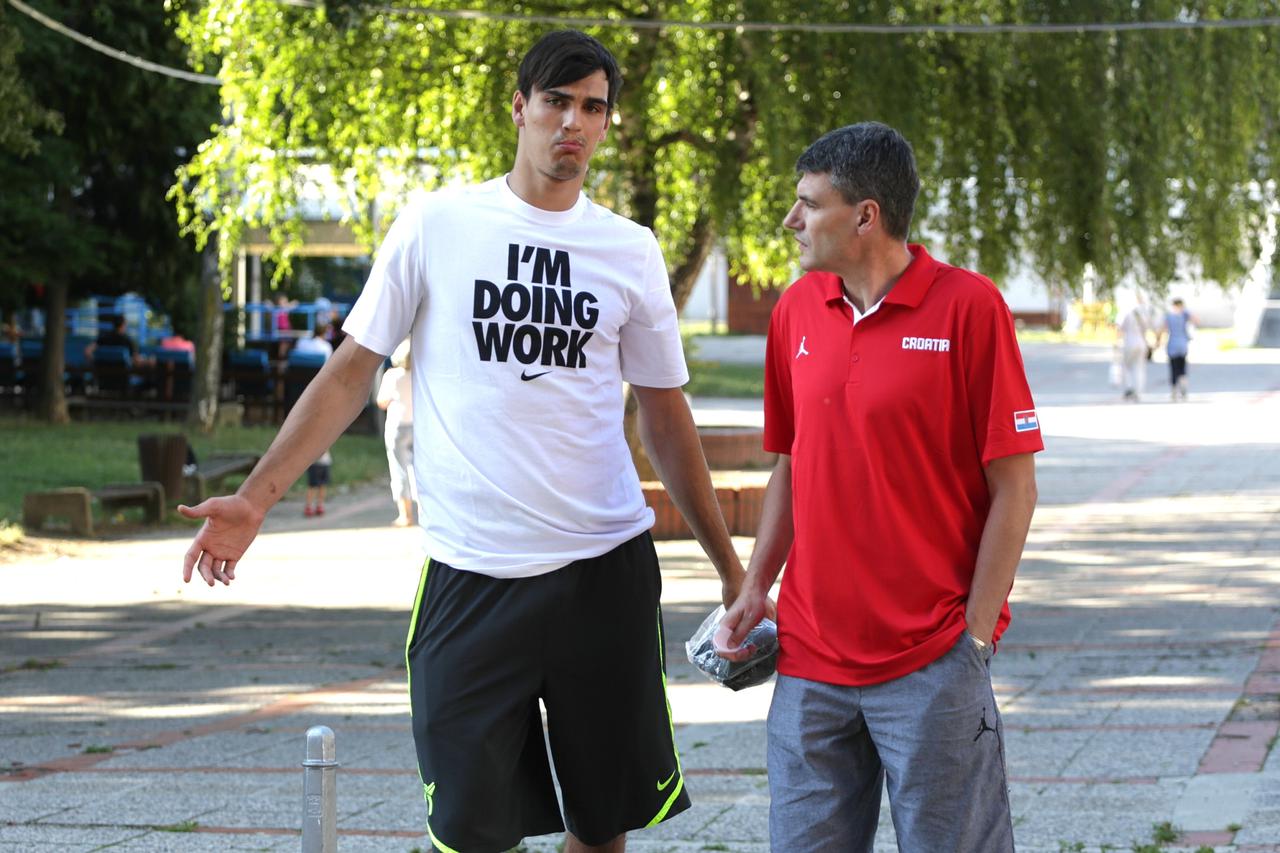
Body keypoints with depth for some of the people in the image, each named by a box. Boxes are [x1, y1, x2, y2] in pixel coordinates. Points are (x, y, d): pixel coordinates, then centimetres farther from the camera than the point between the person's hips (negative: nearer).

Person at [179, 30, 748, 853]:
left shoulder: (630, 251, 6)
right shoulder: (437, 224, 0)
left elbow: (666, 417, 13)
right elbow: (352, 371, 2)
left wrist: (730, 566, 12)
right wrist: (255, 499, -6)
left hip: (607, 567, 2)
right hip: (470, 570, -2)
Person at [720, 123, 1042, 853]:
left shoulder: (968, 306, -8)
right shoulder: (797, 311, 8)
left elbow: (1013, 485, -7)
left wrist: (975, 633, -10)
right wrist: (756, 588, 7)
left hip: (932, 663, -5)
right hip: (810, 658, 5)